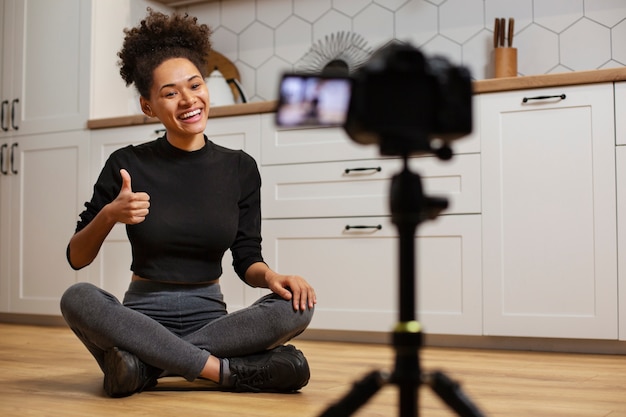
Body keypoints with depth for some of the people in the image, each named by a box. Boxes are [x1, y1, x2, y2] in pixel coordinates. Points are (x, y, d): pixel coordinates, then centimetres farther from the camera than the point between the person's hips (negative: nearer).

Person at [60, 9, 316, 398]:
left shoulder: (241, 168, 2)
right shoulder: (128, 164, -3)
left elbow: (247, 259, 5)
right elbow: (77, 259, 1)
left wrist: (270, 276, -18)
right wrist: (108, 215, -18)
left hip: (210, 317, 2)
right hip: (143, 317, -1)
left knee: (297, 304, -25)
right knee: (78, 298, -31)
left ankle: (146, 365, -25)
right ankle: (230, 371, -28)